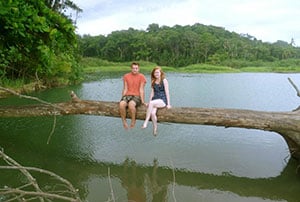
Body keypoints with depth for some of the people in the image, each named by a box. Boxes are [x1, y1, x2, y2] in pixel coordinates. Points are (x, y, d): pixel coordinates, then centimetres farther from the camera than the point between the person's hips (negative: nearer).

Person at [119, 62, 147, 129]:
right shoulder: (126, 76, 10)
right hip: (127, 95, 3)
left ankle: (133, 120, -13)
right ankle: (124, 121, -11)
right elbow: (125, 89, 10)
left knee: (131, 104, -38)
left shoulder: (141, 77, 1)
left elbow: (141, 90, -2)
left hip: (137, 96, -3)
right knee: (121, 104, -32)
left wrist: (142, 100, -9)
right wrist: (122, 98, 1)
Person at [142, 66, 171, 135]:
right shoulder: (153, 82, 16)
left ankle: (146, 121, -31)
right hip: (155, 99, 4)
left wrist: (168, 104, -7)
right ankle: (155, 129, -12)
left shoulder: (164, 80, 2)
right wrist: (149, 102, 8)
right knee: (152, 113, -27)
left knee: (152, 103, -36)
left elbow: (167, 92, -2)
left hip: (163, 100, -4)